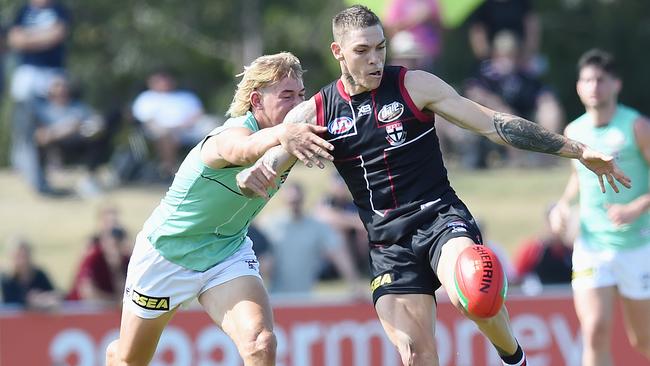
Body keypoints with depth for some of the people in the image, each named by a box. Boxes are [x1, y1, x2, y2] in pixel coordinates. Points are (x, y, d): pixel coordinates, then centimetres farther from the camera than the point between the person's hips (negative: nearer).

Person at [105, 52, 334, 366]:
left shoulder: (293, 142, -14)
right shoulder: (230, 135, -35)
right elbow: (244, 149, -60)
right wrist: (282, 134, -83)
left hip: (229, 254, 4)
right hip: (167, 251, -4)